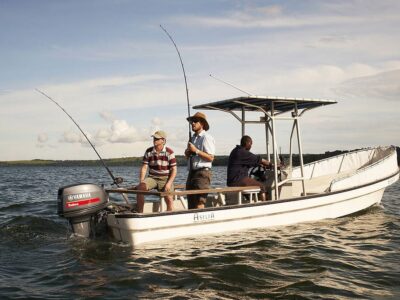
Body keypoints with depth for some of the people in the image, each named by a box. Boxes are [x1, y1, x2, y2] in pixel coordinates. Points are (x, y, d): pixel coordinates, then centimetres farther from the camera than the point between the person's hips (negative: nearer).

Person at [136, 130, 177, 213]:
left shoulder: (169, 152, -6)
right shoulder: (149, 151, 3)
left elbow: (174, 169, -6)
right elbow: (144, 167, 2)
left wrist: (169, 183, -18)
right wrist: (141, 181, -13)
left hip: (165, 179, -2)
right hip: (152, 178, 2)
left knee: (169, 199, -20)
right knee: (140, 187, -25)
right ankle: (139, 212, -19)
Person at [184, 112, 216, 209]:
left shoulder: (206, 137, -8)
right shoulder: (193, 138, 17)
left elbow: (210, 157, -16)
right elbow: (188, 156, 25)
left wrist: (196, 151, -18)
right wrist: (187, 152, 3)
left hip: (202, 173, -9)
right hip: (192, 172, 9)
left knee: (199, 203, -13)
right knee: (191, 204, 10)